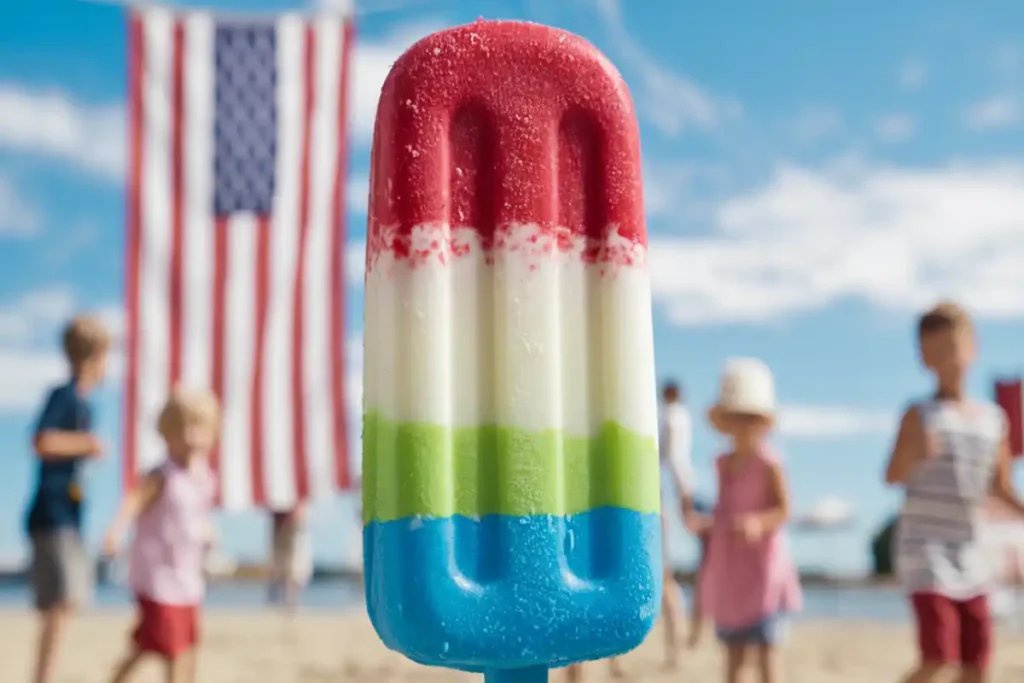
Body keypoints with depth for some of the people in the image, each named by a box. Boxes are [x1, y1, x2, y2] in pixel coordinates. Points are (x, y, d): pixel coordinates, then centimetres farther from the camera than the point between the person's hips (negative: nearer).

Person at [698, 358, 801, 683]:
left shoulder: (769, 464, -11)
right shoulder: (723, 463, 7)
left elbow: (783, 510, -14)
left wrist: (758, 523, -31)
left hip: (760, 563, -6)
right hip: (727, 565, 6)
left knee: (764, 651, -4)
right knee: (733, 650, 13)